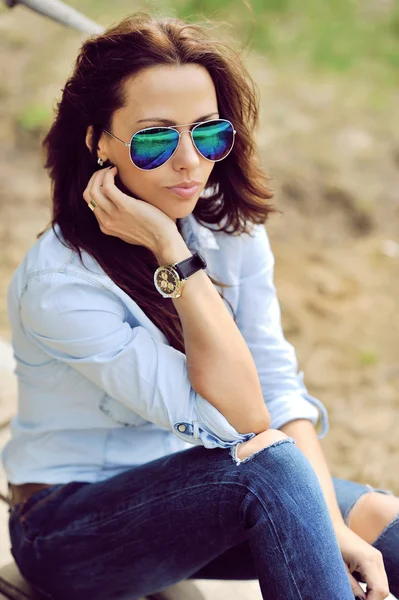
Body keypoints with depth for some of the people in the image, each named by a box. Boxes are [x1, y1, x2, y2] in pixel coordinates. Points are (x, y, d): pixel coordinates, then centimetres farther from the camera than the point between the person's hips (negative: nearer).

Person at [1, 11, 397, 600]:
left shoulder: (232, 226, -5)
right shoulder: (58, 283, -25)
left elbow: (280, 386, -7)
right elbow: (242, 420, -28)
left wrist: (330, 526, -20)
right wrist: (172, 253, -32)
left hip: (193, 492, 6)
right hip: (69, 527, -5)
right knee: (266, 465, -31)